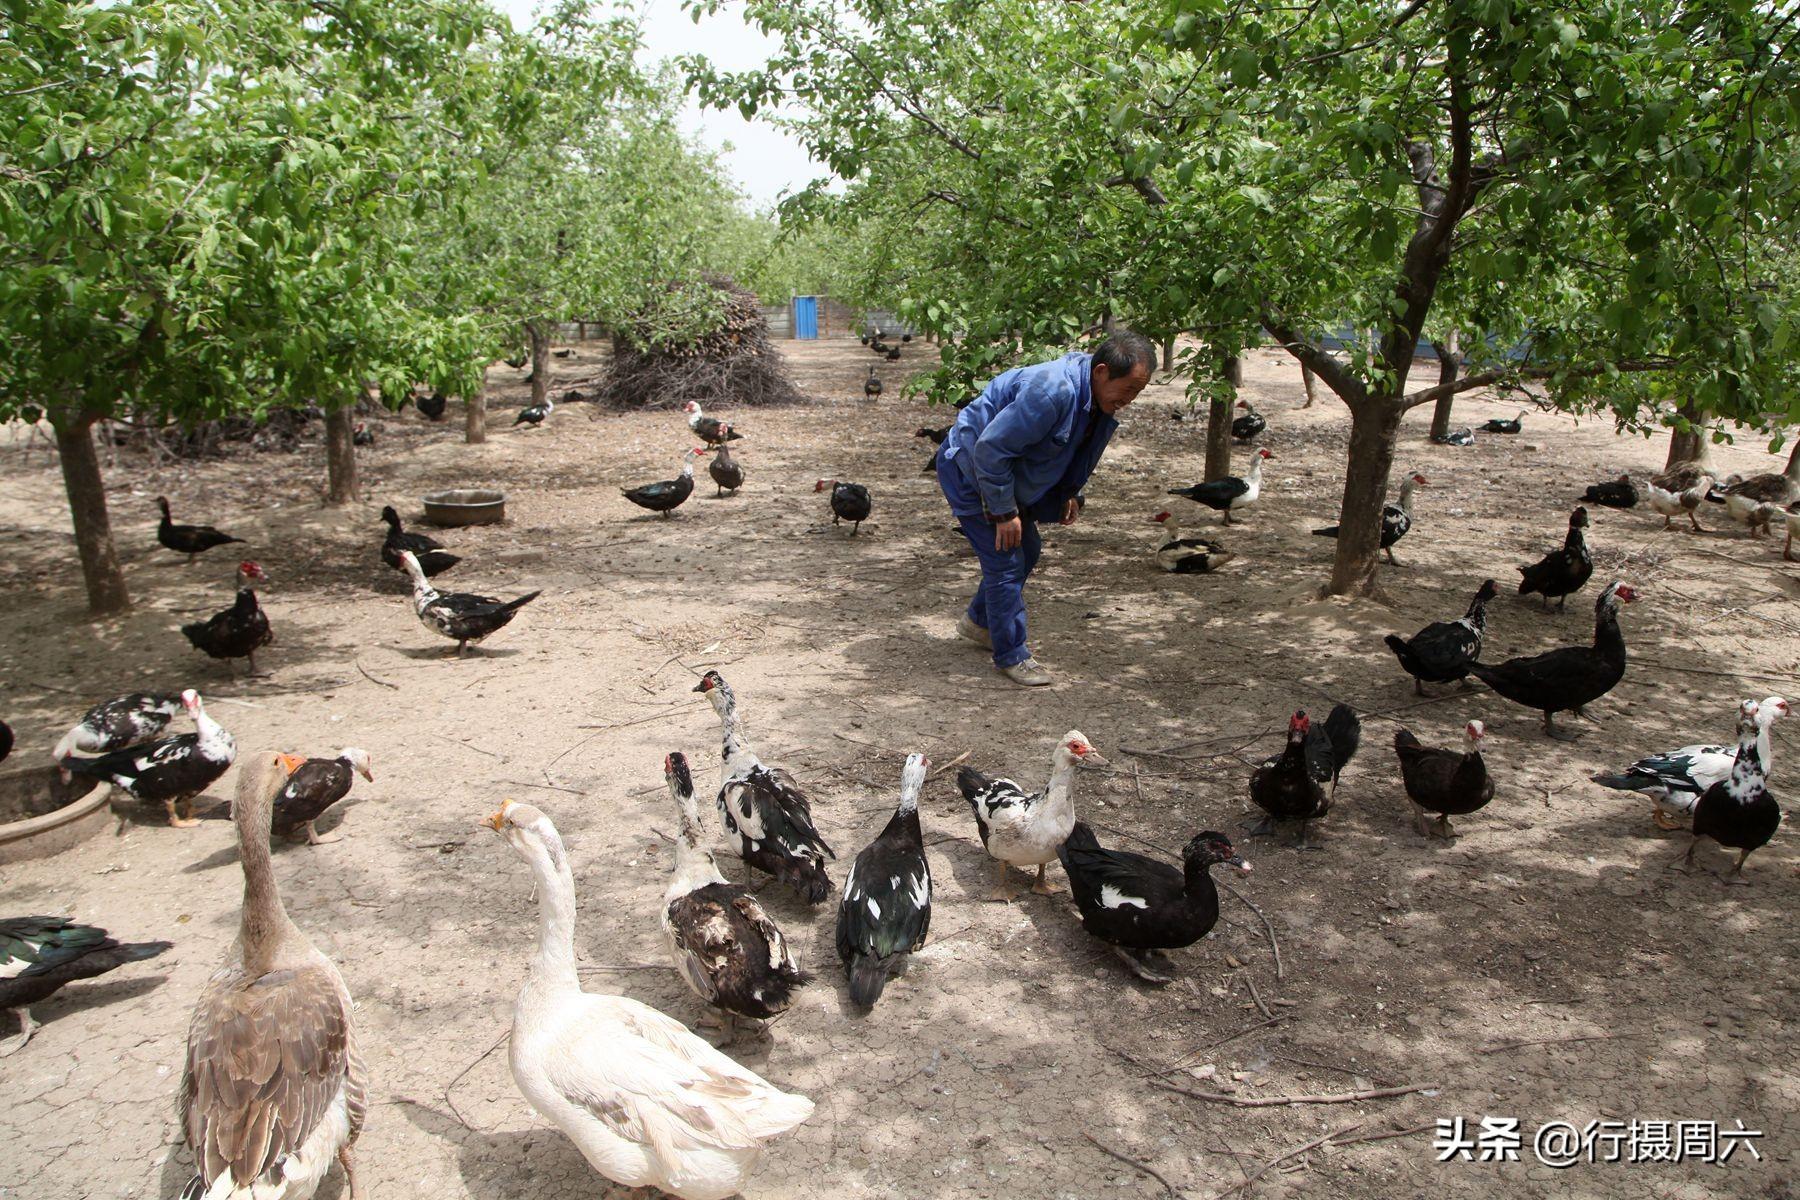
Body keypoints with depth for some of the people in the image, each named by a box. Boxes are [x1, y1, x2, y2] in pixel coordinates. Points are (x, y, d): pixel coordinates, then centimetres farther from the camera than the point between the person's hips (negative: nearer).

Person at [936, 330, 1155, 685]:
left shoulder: (1099, 396, -5)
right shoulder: (1052, 391, -35)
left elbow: (1080, 452, 16)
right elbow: (990, 449, -32)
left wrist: (1070, 494, 4)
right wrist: (1004, 513, -25)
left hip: (1003, 470, 9)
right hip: (968, 467, -9)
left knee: (1027, 550, 18)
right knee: (1005, 561, -9)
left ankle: (979, 621, 37)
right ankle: (1011, 655, 5)